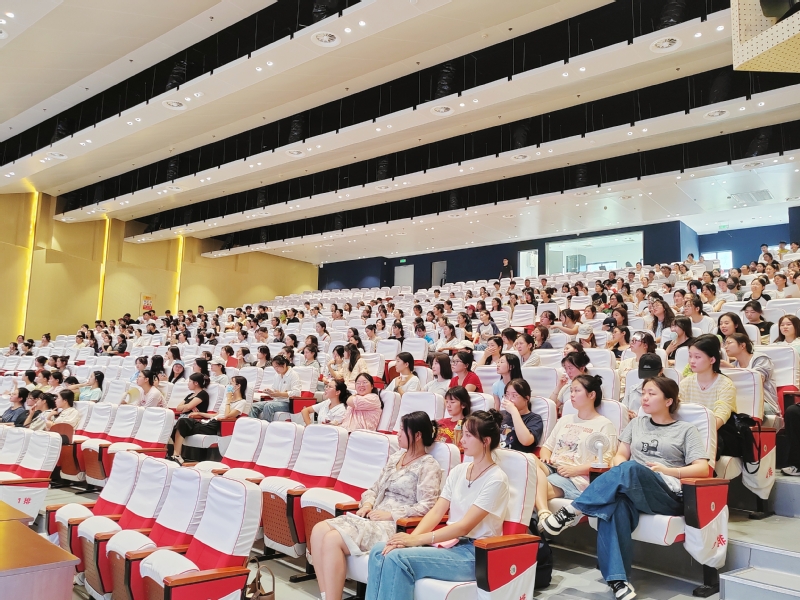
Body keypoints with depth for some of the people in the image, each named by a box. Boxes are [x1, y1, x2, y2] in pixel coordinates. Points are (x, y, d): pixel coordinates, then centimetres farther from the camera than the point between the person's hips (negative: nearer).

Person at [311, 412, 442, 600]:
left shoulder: (428, 465, -5)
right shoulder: (395, 457, 18)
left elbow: (427, 507, -15)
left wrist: (391, 514, -17)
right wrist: (367, 504, 0)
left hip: (396, 525, -8)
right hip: (373, 517, 8)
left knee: (333, 539, -25)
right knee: (319, 530, -14)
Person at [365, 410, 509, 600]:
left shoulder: (496, 479, -13)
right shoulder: (459, 470, 9)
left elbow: (464, 527, -19)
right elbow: (436, 512, 3)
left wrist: (417, 539, -22)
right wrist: (411, 537, -14)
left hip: (475, 553, -7)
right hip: (449, 542, 7)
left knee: (397, 558, -25)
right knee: (379, 552, -12)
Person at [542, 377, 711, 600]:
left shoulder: (686, 430, 13)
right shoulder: (636, 423, 24)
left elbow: (703, 469, 4)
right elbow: (620, 456, 18)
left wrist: (668, 470, -11)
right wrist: (620, 474, -5)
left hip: (667, 495, -3)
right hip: (630, 489, 3)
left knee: (630, 469, -38)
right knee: (614, 506, -37)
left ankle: (574, 510, -31)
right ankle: (618, 579, -36)